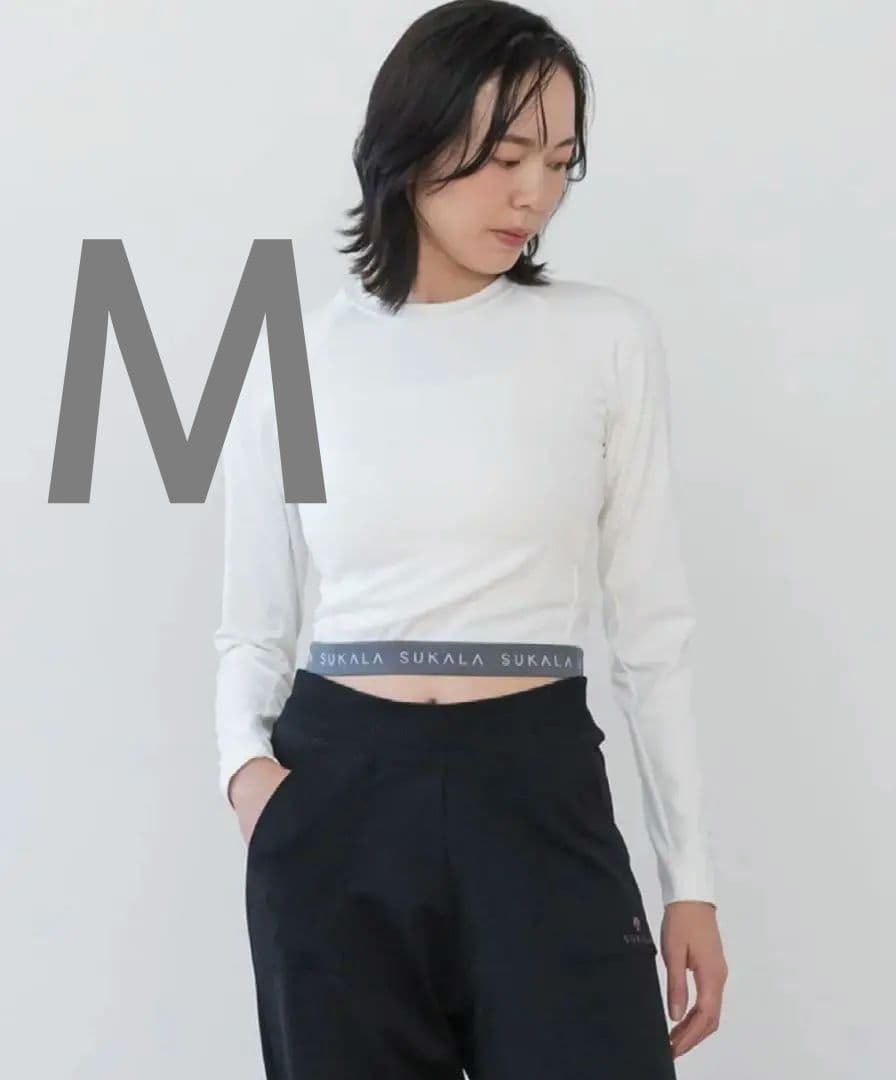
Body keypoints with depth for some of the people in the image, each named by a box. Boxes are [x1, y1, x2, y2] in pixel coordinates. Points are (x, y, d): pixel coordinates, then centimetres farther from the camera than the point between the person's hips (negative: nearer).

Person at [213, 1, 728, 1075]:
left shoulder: (608, 338, 2)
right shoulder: (295, 358, 4)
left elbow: (651, 624, 4)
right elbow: (252, 623, 11)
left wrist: (691, 879, 4)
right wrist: (245, 762, -9)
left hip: (538, 794, -1)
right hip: (339, 801, 1)